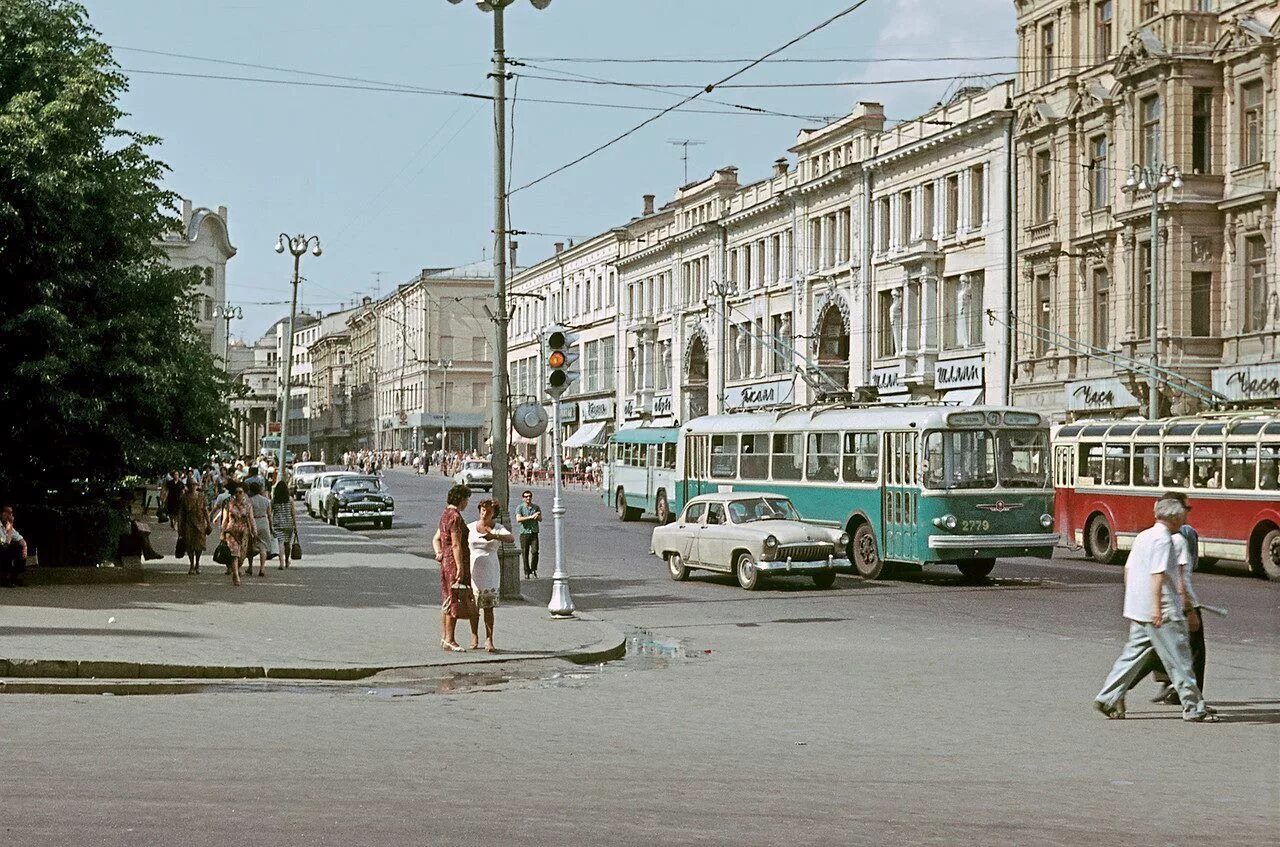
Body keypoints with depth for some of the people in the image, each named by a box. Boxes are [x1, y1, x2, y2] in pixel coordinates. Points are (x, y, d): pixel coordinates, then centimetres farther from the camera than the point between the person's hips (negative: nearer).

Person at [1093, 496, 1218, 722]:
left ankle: (1107, 699, 9)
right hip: (1162, 612, -9)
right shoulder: (1163, 539, -13)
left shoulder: (1143, 536, 14)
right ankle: (1193, 708, 3)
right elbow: (1157, 574, -22)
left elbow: (1128, 569, 18)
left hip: (1137, 609, 9)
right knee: (1178, 658, -2)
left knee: (1135, 653, 12)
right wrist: (1157, 607, -26)